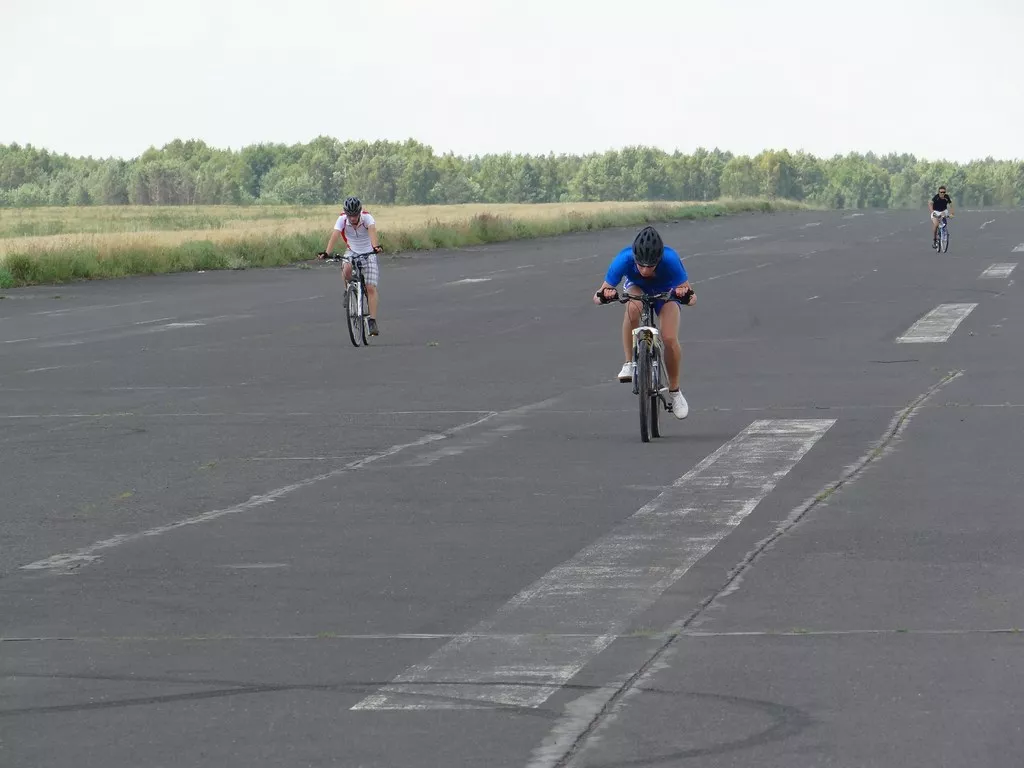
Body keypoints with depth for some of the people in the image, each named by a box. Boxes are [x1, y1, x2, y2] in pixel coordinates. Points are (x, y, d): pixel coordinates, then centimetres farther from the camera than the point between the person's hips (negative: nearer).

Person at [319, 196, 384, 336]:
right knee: (347, 270, -34)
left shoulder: (367, 218, -24)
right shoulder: (342, 219, -19)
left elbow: (372, 231, -42)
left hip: (368, 253, -1)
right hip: (352, 252, 1)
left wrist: (375, 246, -62)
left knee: (371, 288, -13)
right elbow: (335, 235, -32)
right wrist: (327, 252, -49)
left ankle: (372, 321, -12)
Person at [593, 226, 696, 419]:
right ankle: (629, 363, -21)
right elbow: (598, 296, -32)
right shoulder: (624, 259, -36)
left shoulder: (670, 259, -38)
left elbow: (691, 297, -33)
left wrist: (685, 294, -56)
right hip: (636, 288, 1)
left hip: (666, 292, -1)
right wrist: (604, 295, -55)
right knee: (633, 307, -36)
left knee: (670, 339, -20)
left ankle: (674, 391, 3)